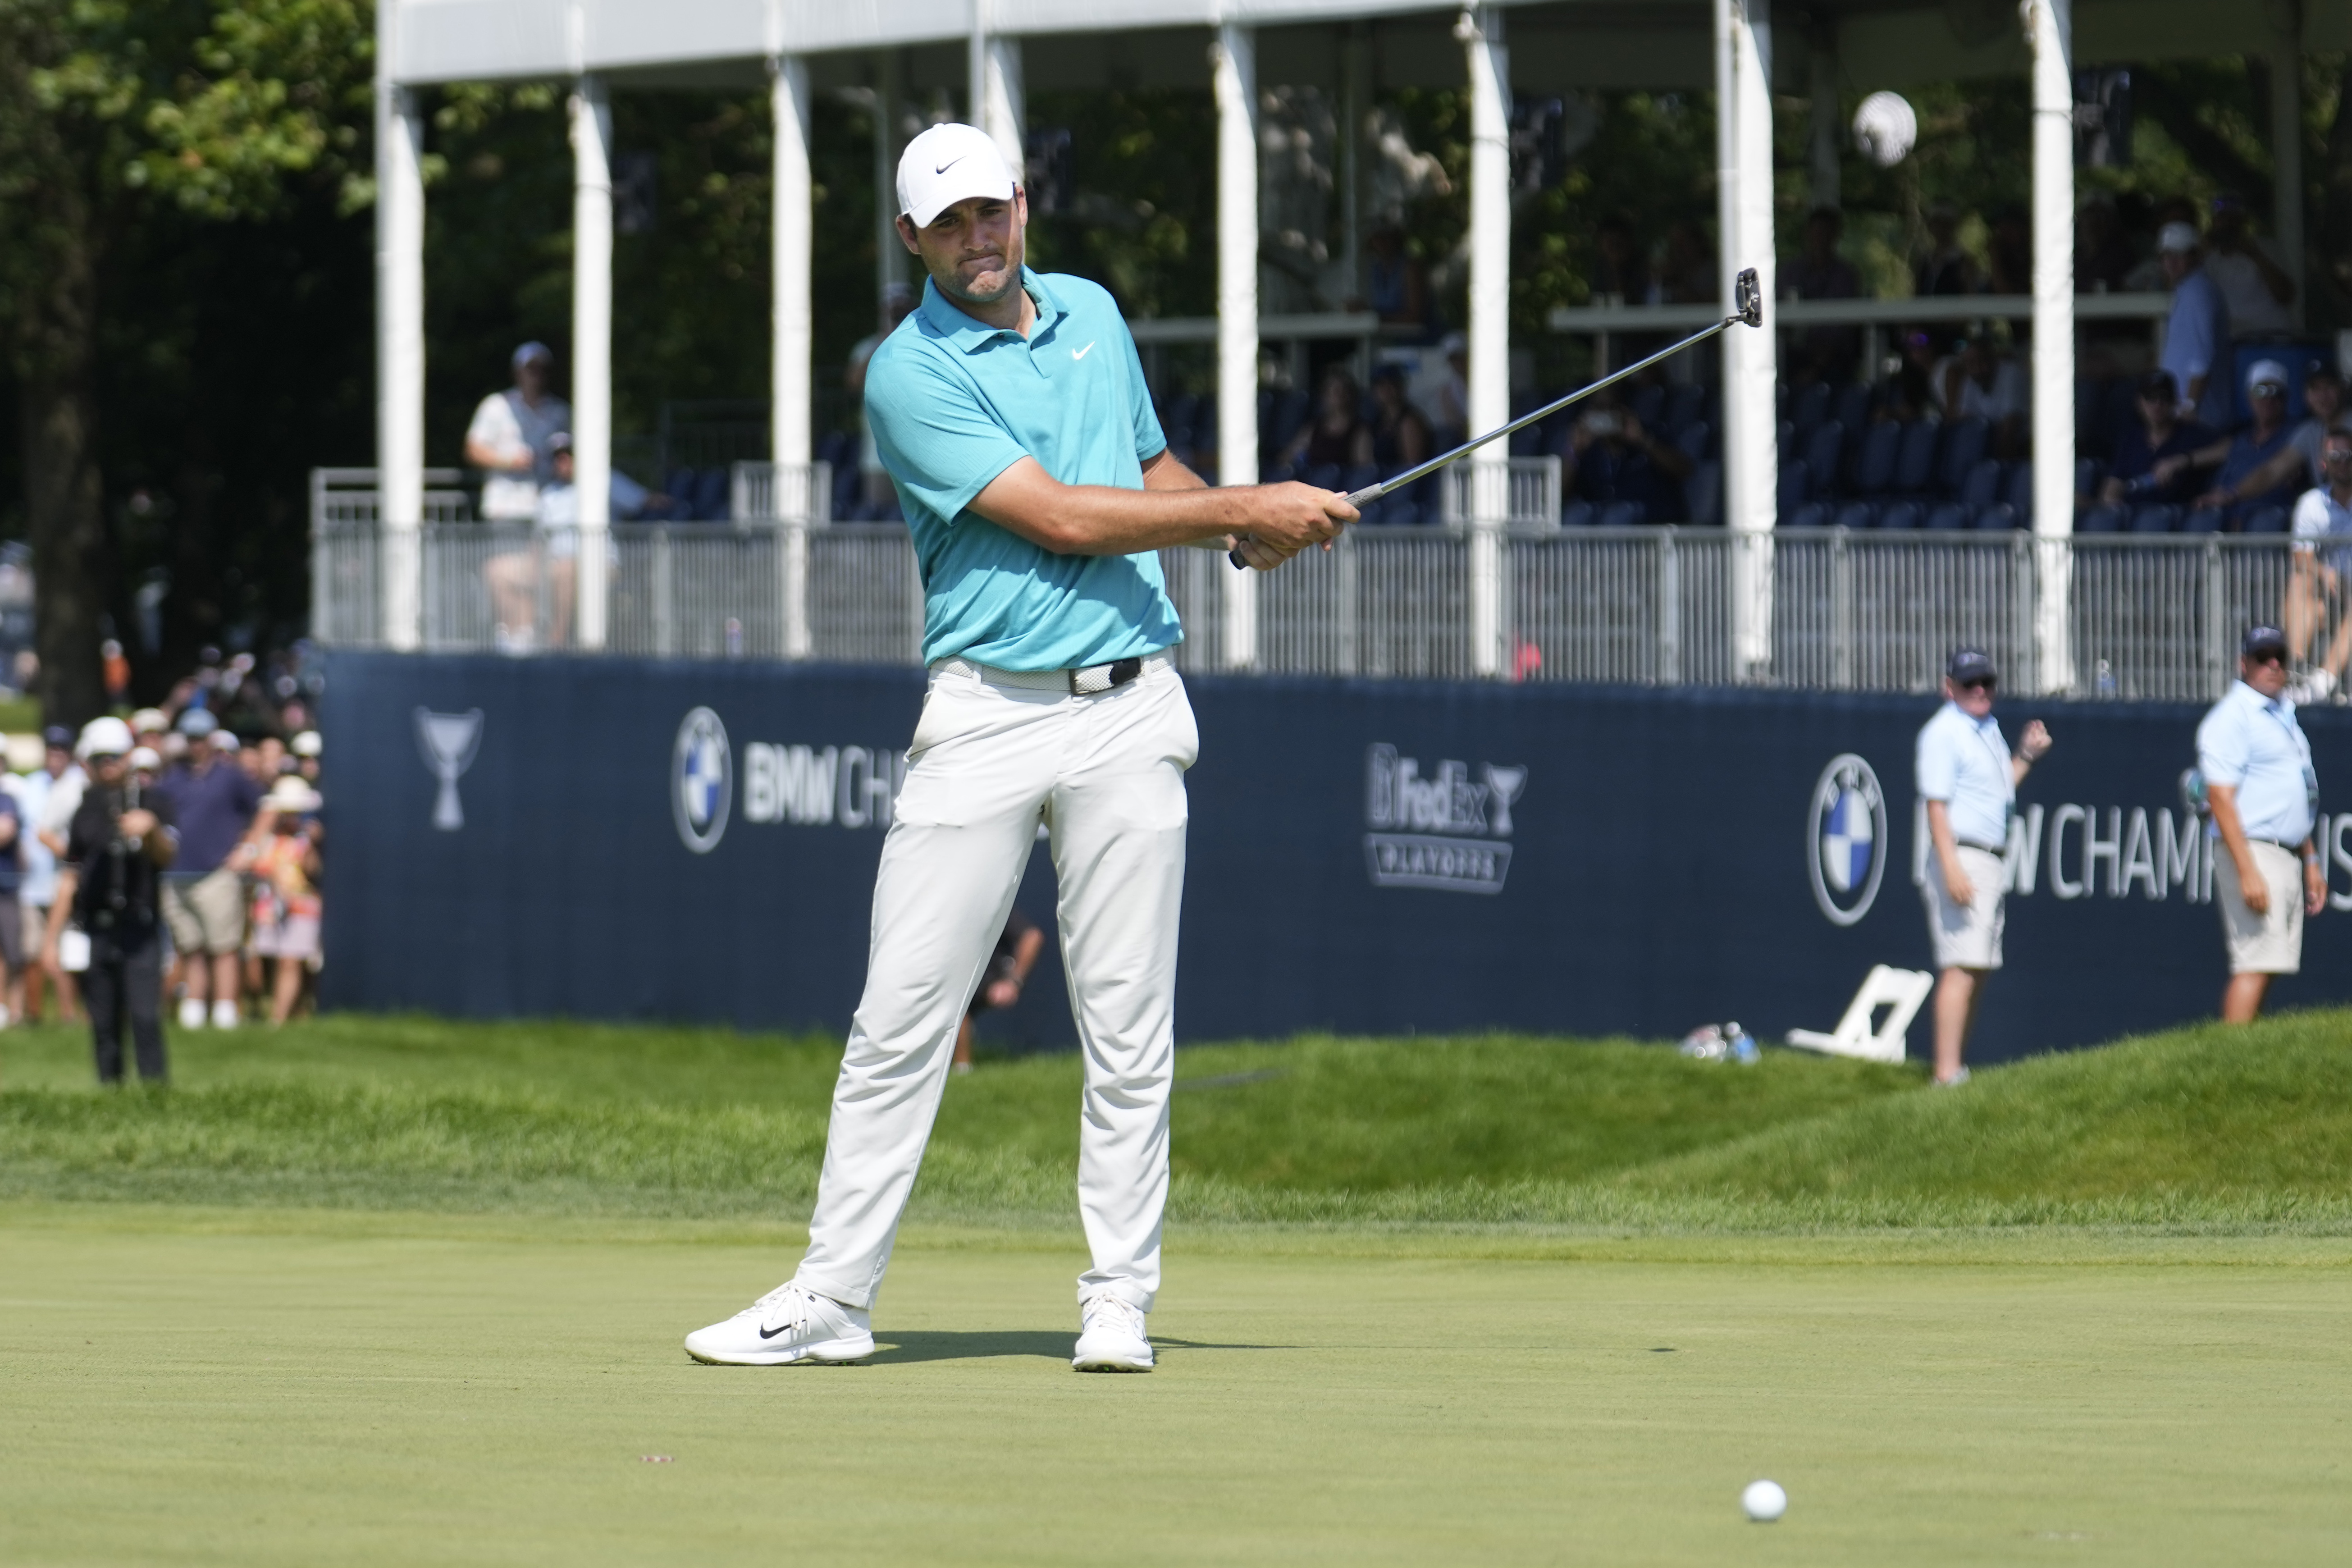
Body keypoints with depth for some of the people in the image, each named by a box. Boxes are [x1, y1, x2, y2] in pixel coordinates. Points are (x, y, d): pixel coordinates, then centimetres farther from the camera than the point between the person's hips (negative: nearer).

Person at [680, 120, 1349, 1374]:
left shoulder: (1093, 316, 13)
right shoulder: (911, 376, -7)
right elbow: (1061, 519, -14)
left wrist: (1244, 534, 6)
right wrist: (1244, 509, -12)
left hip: (1127, 706, 4)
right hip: (986, 716, -4)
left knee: (1129, 1029, 2)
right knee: (901, 1015, -4)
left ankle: (1118, 1302, 7)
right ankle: (832, 1296, 1)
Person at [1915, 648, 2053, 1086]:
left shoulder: (1988, 730, 17)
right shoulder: (1944, 733, -10)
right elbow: (1937, 805, -17)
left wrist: (2025, 756, 16)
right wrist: (1951, 869, -25)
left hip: (1992, 863, 10)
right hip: (1962, 856, -10)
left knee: (1980, 967, 10)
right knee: (1961, 967, -15)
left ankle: (1955, 1068, 15)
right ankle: (1947, 1072, -19)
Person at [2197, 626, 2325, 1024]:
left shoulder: (2284, 715, 19)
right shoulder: (2232, 718, -10)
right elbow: (2221, 798, -17)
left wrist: (2311, 862, 23)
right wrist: (2247, 872, -24)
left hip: (2288, 856, 9)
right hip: (2253, 852, -9)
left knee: (2268, 964, 8)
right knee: (2254, 965, -15)